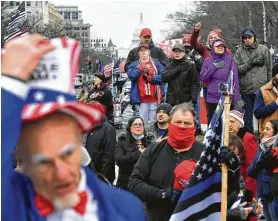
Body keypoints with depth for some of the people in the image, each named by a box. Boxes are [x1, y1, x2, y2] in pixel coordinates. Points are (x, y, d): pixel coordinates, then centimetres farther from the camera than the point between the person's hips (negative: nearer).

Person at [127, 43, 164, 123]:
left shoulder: (156, 63, 11)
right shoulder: (134, 65, 13)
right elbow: (131, 75, -6)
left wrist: (150, 78, -9)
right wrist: (141, 68, -10)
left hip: (154, 98, 0)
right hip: (141, 99, 0)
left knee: (153, 122, 5)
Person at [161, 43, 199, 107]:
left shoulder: (190, 66, 4)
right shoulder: (169, 65, 12)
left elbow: (195, 84, -1)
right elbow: (164, 78, -5)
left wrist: (193, 99, -13)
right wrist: (178, 69, -9)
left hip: (186, 101, -2)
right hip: (171, 101, 2)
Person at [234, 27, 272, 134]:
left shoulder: (264, 49, 5)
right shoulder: (239, 52, 6)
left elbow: (269, 69, 6)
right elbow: (237, 69, -5)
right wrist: (251, 62, -13)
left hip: (261, 89, -1)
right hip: (246, 90, 1)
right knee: (247, 118, 8)